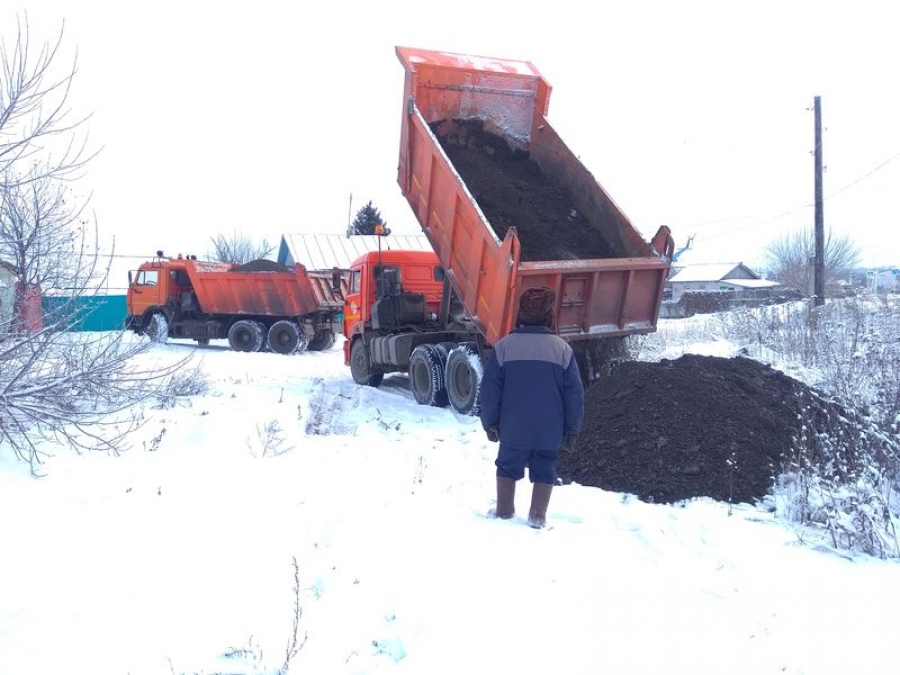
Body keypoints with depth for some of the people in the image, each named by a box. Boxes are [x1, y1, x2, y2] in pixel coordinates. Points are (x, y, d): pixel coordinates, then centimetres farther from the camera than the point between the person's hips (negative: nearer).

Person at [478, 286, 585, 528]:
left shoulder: (504, 346, -6)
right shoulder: (562, 348, -4)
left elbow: (490, 389, -5)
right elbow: (574, 393, -2)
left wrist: (490, 422, 7)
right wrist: (572, 429, 7)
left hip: (513, 428, 0)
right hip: (549, 430, 0)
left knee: (508, 467, 17)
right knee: (544, 470, 14)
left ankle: (504, 511, 24)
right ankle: (537, 516, 14)